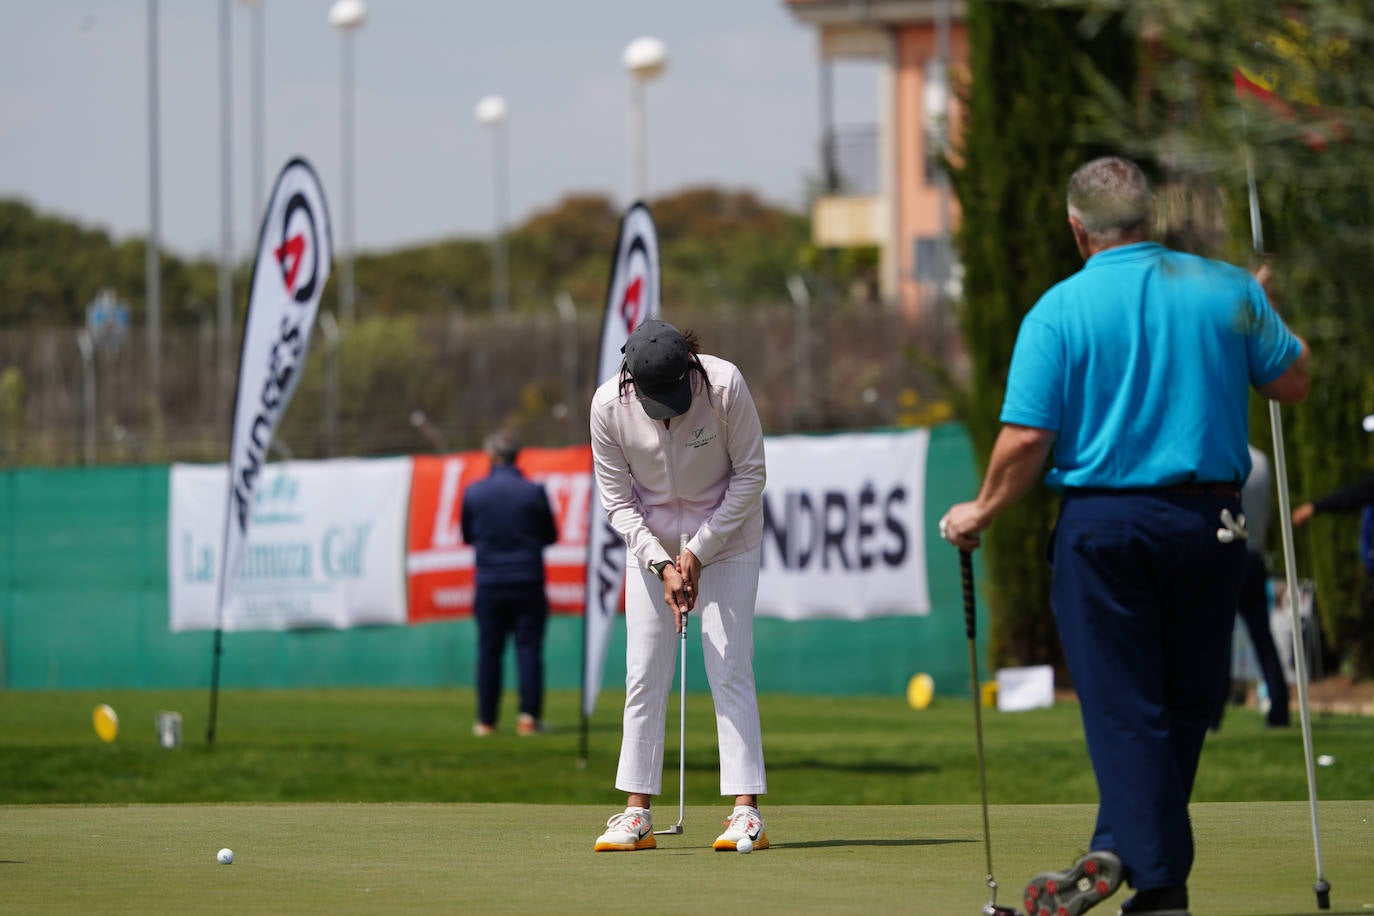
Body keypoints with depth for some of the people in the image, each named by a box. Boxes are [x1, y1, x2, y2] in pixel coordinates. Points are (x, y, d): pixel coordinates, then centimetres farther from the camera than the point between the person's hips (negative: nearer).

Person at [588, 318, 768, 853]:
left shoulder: (725, 386, -24)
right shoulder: (608, 406, -19)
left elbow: (750, 474, -13)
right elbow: (617, 499, -9)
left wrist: (698, 552, -15)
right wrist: (662, 564, -19)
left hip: (725, 536, -2)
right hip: (651, 541, 2)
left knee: (730, 667, -10)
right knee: (643, 674, -2)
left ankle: (746, 811, -12)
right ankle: (637, 815, 2)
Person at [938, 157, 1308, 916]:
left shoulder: (1059, 310, -7)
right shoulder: (1226, 290, 0)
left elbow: (1026, 440, -10)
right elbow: (1293, 382, 10)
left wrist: (982, 512, 5)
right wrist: (1264, 319, 28)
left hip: (1103, 525, -2)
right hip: (1209, 520, 2)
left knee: (1126, 710, 2)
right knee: (1184, 705, 14)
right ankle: (1120, 850, 14)